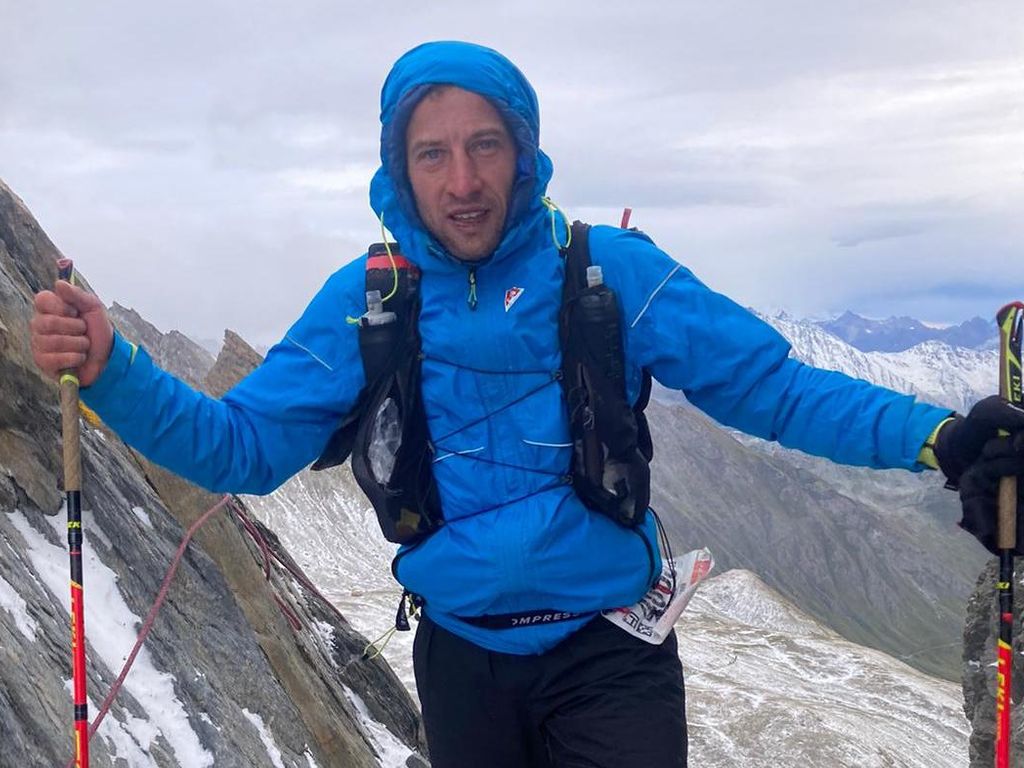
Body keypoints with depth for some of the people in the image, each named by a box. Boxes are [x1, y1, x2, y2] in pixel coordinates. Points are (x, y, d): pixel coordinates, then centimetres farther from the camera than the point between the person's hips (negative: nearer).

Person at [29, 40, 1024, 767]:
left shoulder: (608, 270, -10)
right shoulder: (365, 299, -4)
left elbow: (771, 386, -9)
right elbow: (245, 444, -3)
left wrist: (936, 438, -22)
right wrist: (110, 372, -19)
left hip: (609, 658, -2)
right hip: (461, 660, 2)